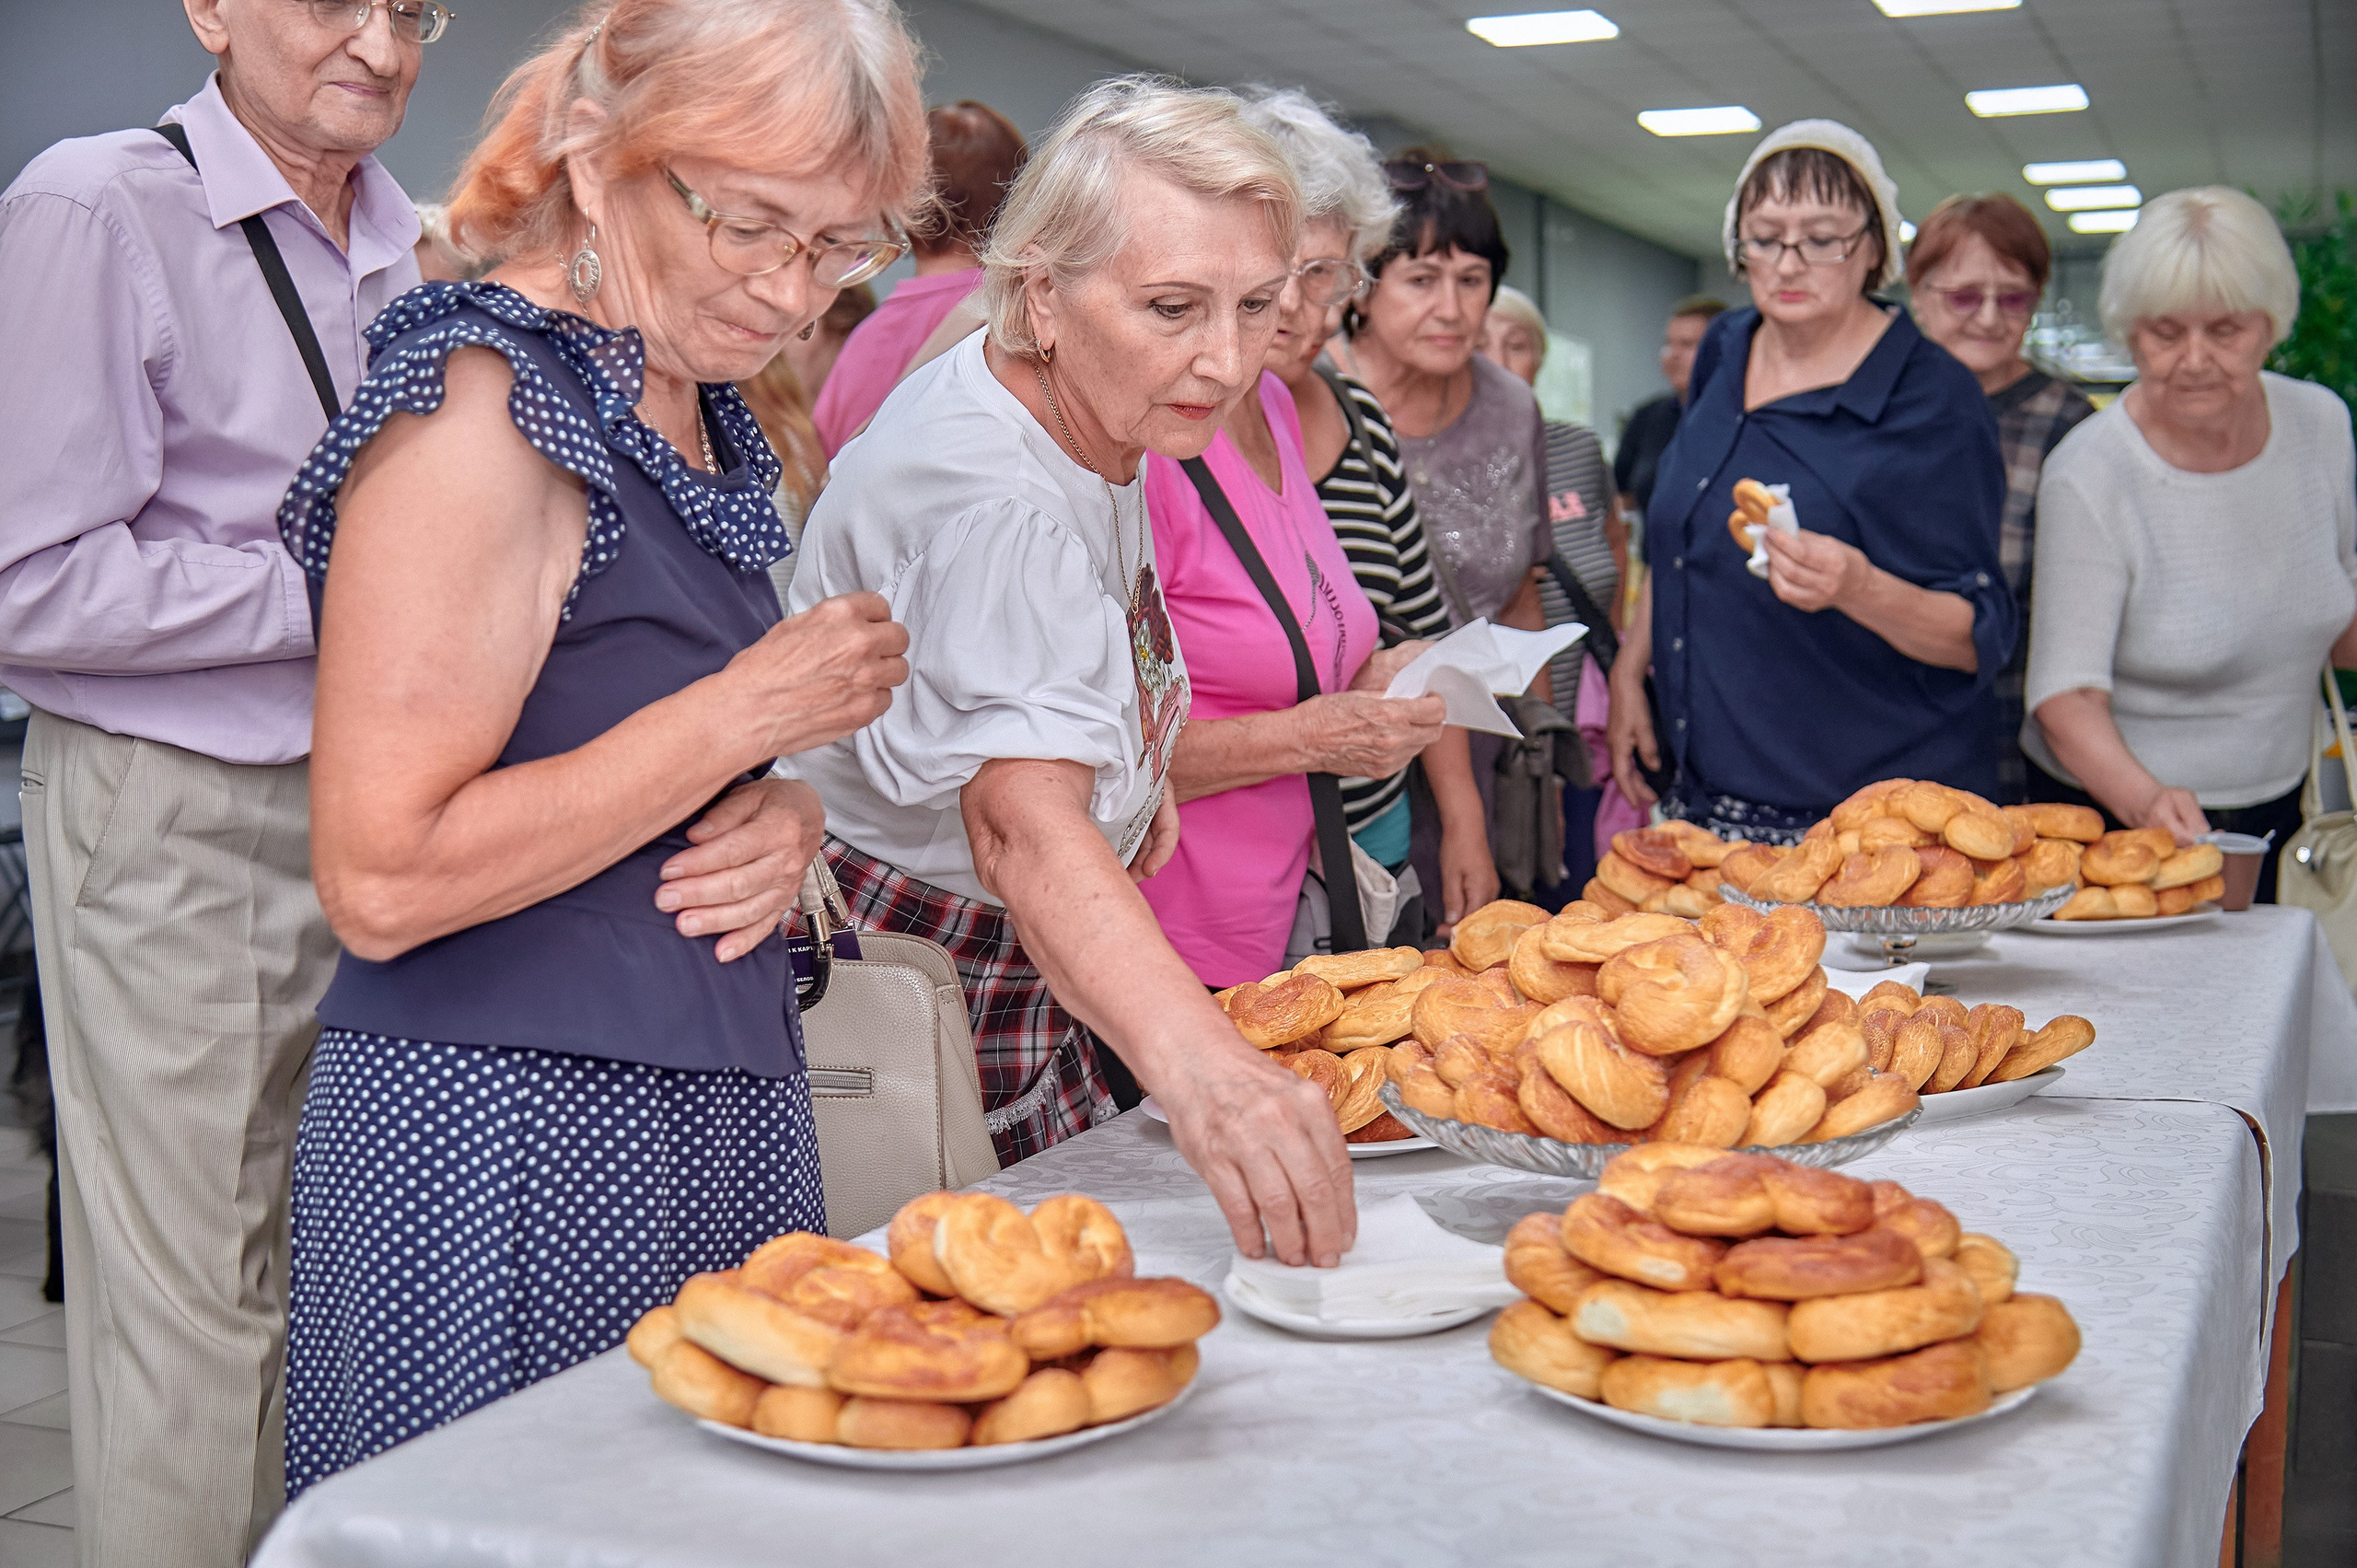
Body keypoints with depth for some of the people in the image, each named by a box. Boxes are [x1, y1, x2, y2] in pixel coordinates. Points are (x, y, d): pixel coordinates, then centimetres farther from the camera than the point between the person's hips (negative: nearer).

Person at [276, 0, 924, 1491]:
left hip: (716, 1115, 9)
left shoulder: (702, 401, 12)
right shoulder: (483, 403, -15)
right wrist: (753, 710, -16)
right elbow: (382, 880, -21)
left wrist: (786, 817, 0)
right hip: (511, 1130, -8)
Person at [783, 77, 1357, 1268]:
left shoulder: (1093, 413, -1)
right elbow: (1025, 825, -50)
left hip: (1033, 968, 9)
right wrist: (1196, 1063, -66)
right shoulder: (993, 509, -33)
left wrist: (1123, 761, 7)